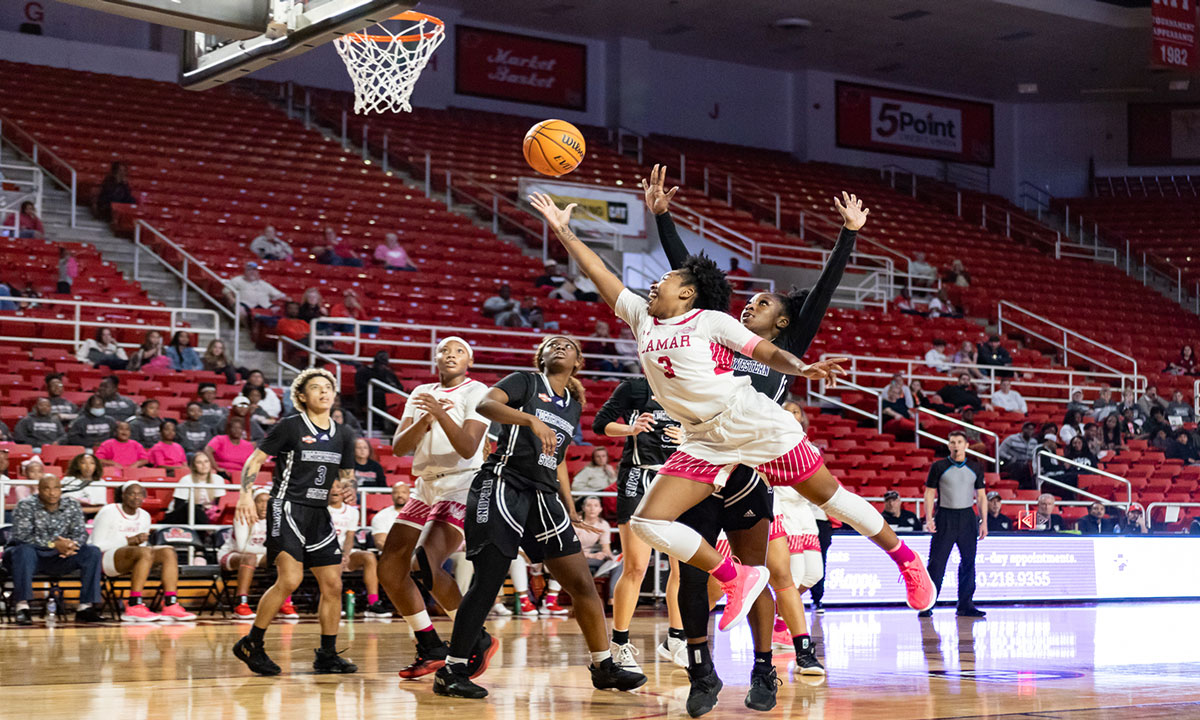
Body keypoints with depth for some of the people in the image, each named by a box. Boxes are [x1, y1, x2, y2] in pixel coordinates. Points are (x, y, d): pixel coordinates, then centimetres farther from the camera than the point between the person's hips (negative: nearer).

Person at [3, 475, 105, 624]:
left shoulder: (72, 506, 3)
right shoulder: (25, 506, -9)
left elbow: (81, 533, -2)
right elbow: (21, 536, -20)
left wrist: (71, 545, -28)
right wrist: (53, 544, -30)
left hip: (57, 558, 4)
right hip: (32, 555, -4)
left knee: (93, 552, -16)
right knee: (24, 551, -39)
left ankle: (85, 607, -22)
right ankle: (22, 607, -39)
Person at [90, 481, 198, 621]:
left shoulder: (144, 516, 14)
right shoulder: (108, 512, -5)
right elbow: (97, 545, -10)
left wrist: (138, 541, -5)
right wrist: (130, 540, -16)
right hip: (105, 558, -7)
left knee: (168, 551, -17)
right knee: (145, 552, -35)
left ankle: (170, 605, -28)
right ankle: (134, 606, -39)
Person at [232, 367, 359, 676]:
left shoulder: (343, 436, 12)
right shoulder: (290, 426, -4)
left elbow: (348, 476, 21)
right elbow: (254, 460, -3)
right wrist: (246, 494, -18)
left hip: (320, 514, 6)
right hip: (288, 509, -6)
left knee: (333, 584, 2)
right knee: (290, 580, -19)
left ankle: (327, 655, 13)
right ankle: (251, 645, -5)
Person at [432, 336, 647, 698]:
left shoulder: (573, 406, 20)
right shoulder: (525, 382, 2)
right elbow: (486, 404, -18)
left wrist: (569, 509, 21)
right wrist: (531, 419, -32)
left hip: (544, 495, 7)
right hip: (503, 487, -6)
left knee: (582, 583, 4)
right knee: (488, 580, -12)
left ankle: (604, 667, 16)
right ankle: (451, 672, -6)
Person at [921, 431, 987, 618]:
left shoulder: (976, 468, 9)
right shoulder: (939, 467, 1)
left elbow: (981, 496, 13)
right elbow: (929, 493, 1)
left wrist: (983, 521, 6)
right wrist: (929, 518, -9)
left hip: (967, 518, 3)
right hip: (944, 517, -3)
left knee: (968, 562, 3)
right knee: (937, 562, -6)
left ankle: (965, 606, 10)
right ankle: (926, 606, -3)